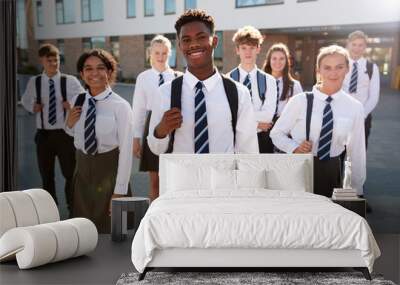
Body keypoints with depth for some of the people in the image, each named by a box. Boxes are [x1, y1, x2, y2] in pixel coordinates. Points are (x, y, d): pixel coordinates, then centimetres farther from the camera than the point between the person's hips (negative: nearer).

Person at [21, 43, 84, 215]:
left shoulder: (70, 81, -5)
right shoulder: (34, 82, 1)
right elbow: (25, 100, 18)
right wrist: (33, 107, -2)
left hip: (65, 133, -2)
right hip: (43, 134, 2)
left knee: (70, 173, 1)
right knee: (46, 175, 12)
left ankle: (73, 208, 15)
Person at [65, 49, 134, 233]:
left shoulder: (120, 106, -14)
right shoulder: (77, 102, 2)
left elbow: (126, 150, -13)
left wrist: (119, 191, -14)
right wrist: (69, 123, -3)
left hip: (109, 170, -4)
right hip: (83, 170, 5)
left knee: (110, 230, 8)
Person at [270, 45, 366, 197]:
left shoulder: (354, 107, -3)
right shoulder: (300, 101, -9)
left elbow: (356, 151, 6)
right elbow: (276, 133, 2)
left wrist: (357, 189, 10)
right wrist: (294, 147, -17)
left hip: (332, 172, 2)